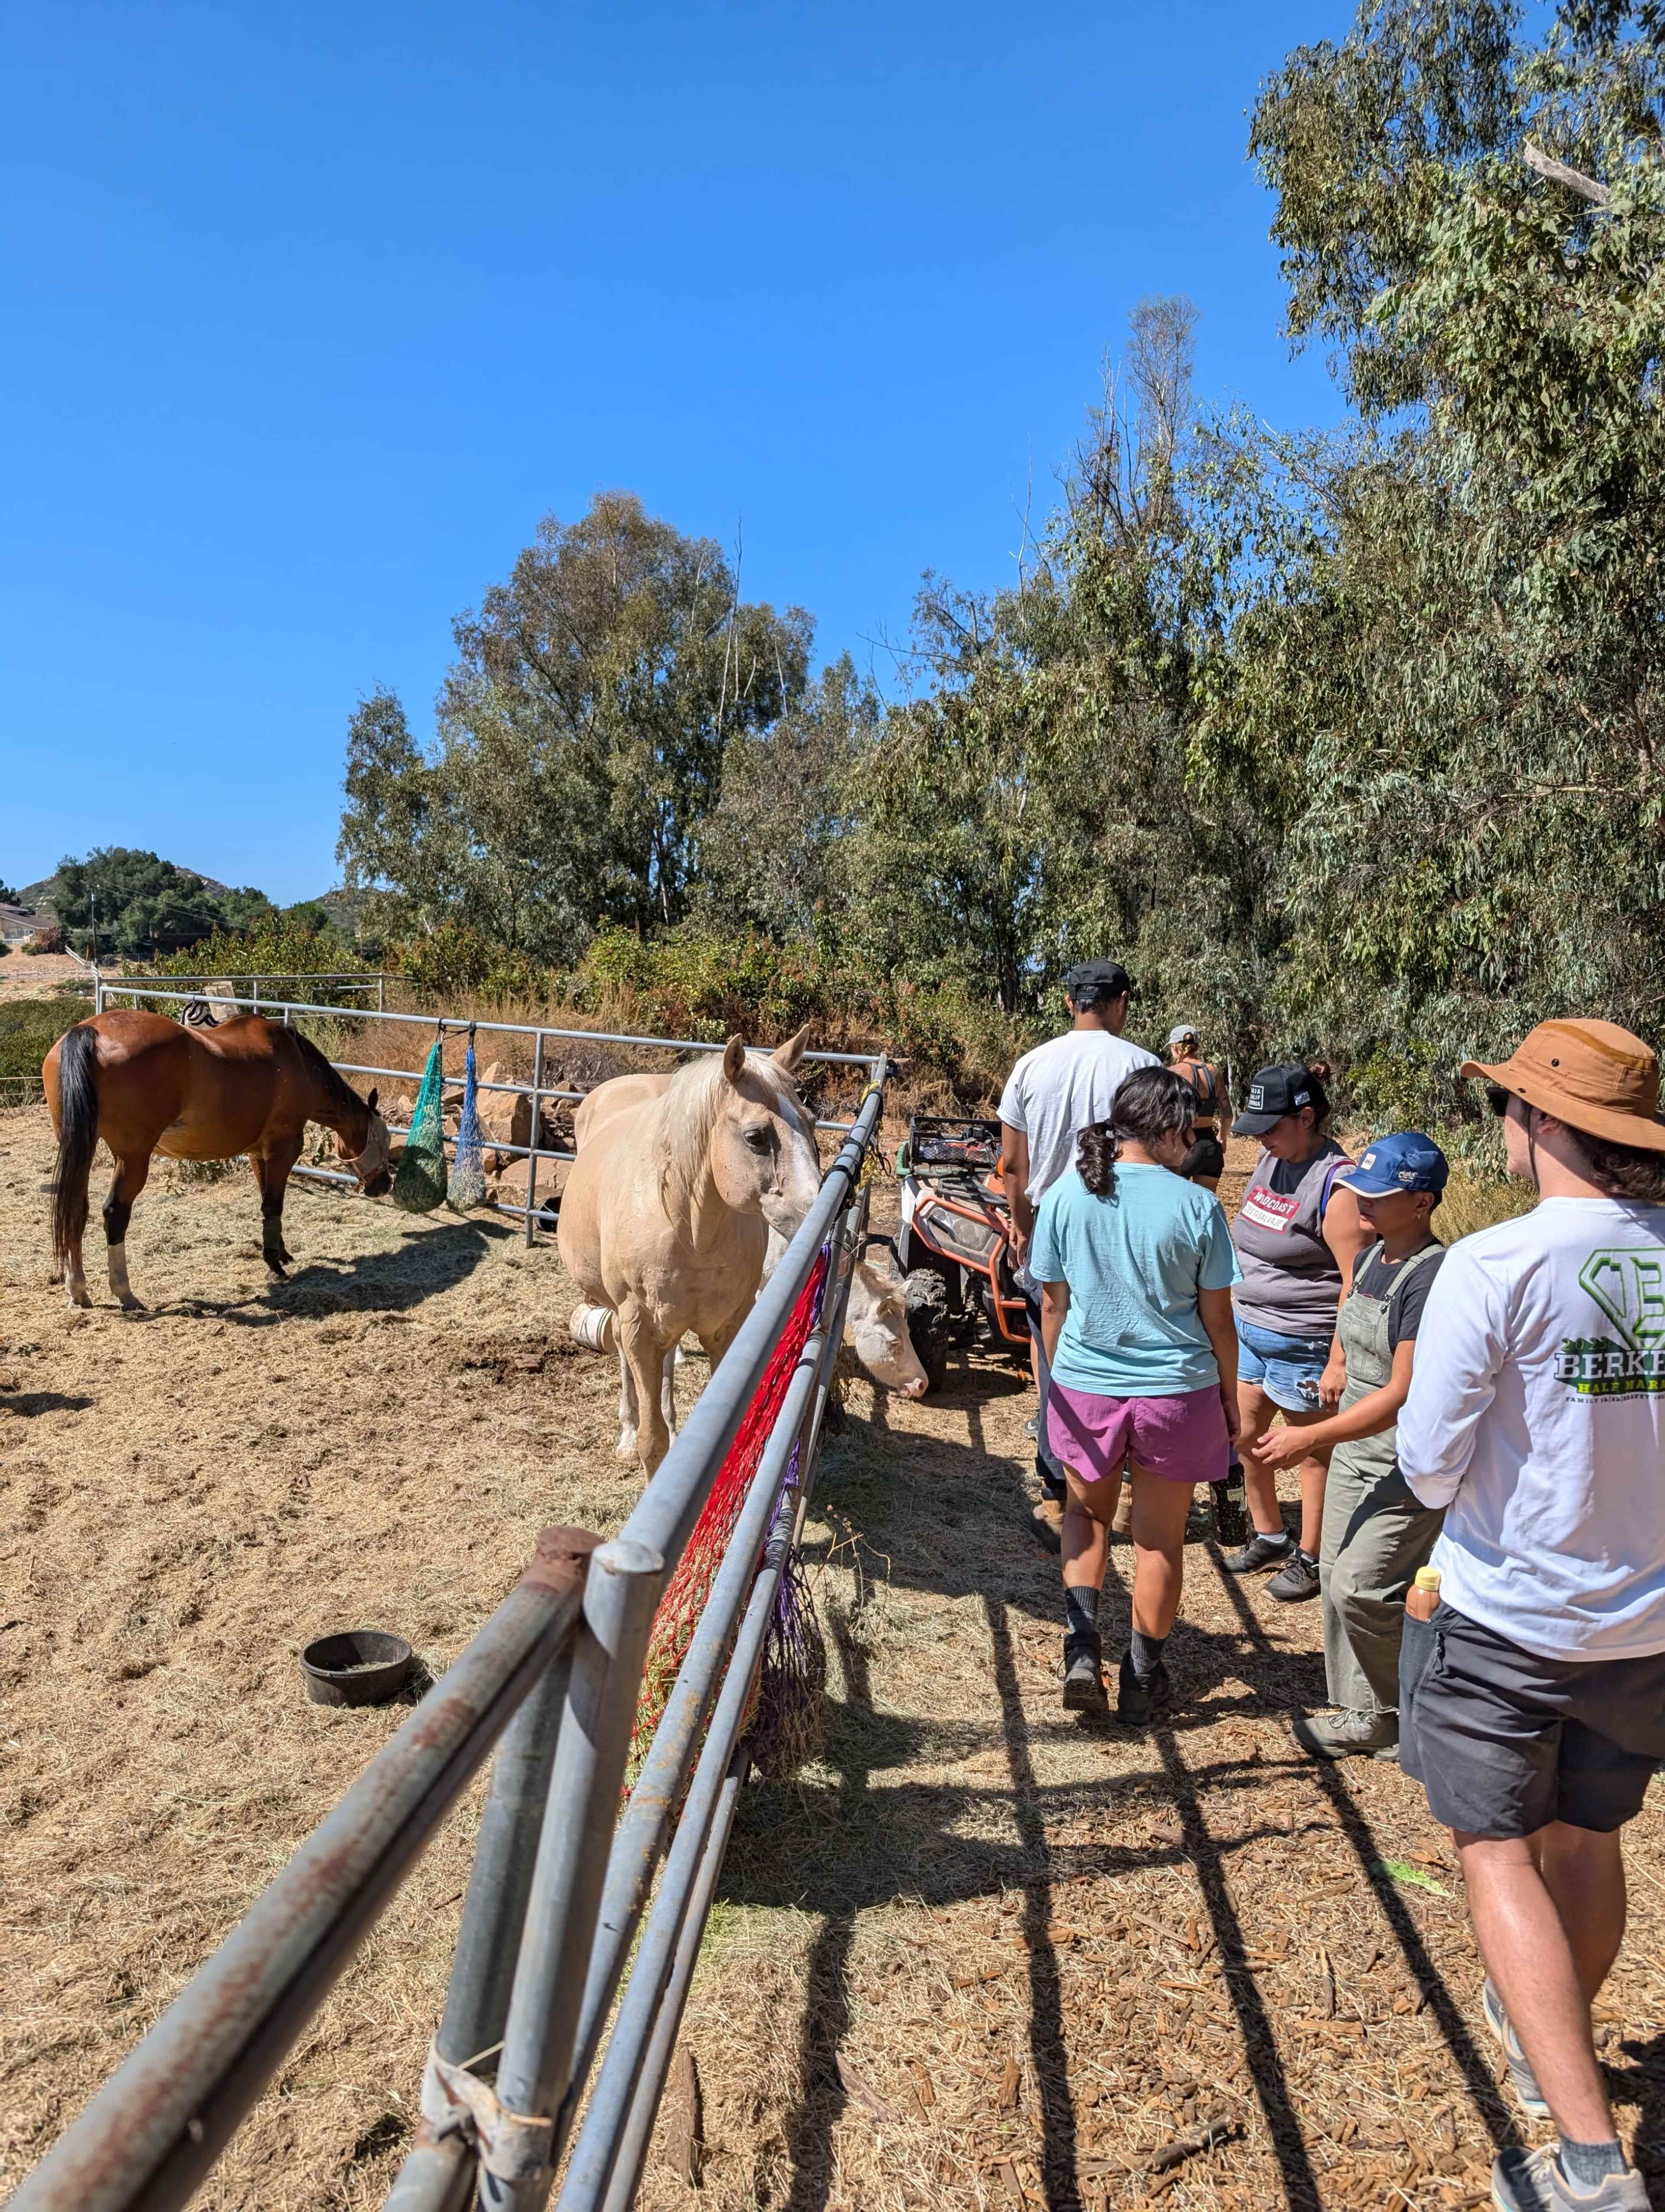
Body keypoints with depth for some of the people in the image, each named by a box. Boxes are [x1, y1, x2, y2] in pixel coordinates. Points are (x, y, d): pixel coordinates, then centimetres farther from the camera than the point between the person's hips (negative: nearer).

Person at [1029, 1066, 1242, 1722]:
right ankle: (1143, 1679, 27)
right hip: (1176, 1393, -2)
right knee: (1160, 1539, 15)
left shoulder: (1065, 1196, -7)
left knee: (1088, 1511, 25)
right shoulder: (1196, 1206, -13)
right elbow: (1218, 1319, -6)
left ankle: (1082, 1647, 11)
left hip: (1084, 1388, 2)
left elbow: (1052, 1304, 0)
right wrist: (1231, 1398, 8)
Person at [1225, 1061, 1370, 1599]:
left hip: (1302, 1343, -8)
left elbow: (1356, 1281, -22)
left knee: (1311, 1454, 9)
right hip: (1249, 1328, 8)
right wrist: (1238, 1314, 18)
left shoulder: (1335, 1182, -21)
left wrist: (1339, 1362, -22)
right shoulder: (1270, 1159, 5)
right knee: (1244, 1438, 17)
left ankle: (1309, 1558, 25)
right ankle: (1268, 1536, 36)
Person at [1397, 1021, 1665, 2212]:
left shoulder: (1494, 1267, -23)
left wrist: (1423, 1437, 3)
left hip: (1504, 1617, -5)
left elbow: (1430, 1468, -17)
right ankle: (1554, 2044, 48)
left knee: (1501, 1853, 11)